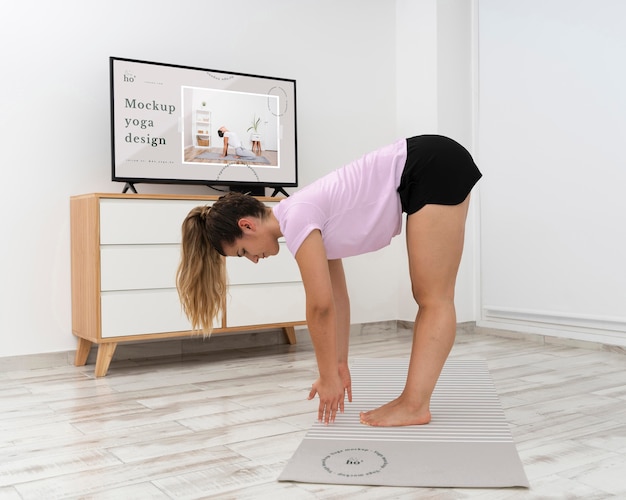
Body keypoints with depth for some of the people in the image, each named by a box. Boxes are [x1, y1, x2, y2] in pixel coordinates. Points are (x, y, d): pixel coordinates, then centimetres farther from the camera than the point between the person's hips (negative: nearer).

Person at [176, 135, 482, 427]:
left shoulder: (296, 218, -15)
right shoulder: (303, 223, 10)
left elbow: (320, 306, -14)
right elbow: (336, 299, 14)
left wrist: (329, 375, -3)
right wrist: (340, 366, 16)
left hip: (434, 167, -9)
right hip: (427, 172, 9)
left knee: (433, 299, -7)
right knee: (427, 297, 6)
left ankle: (415, 405, -2)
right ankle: (412, 401, 11)